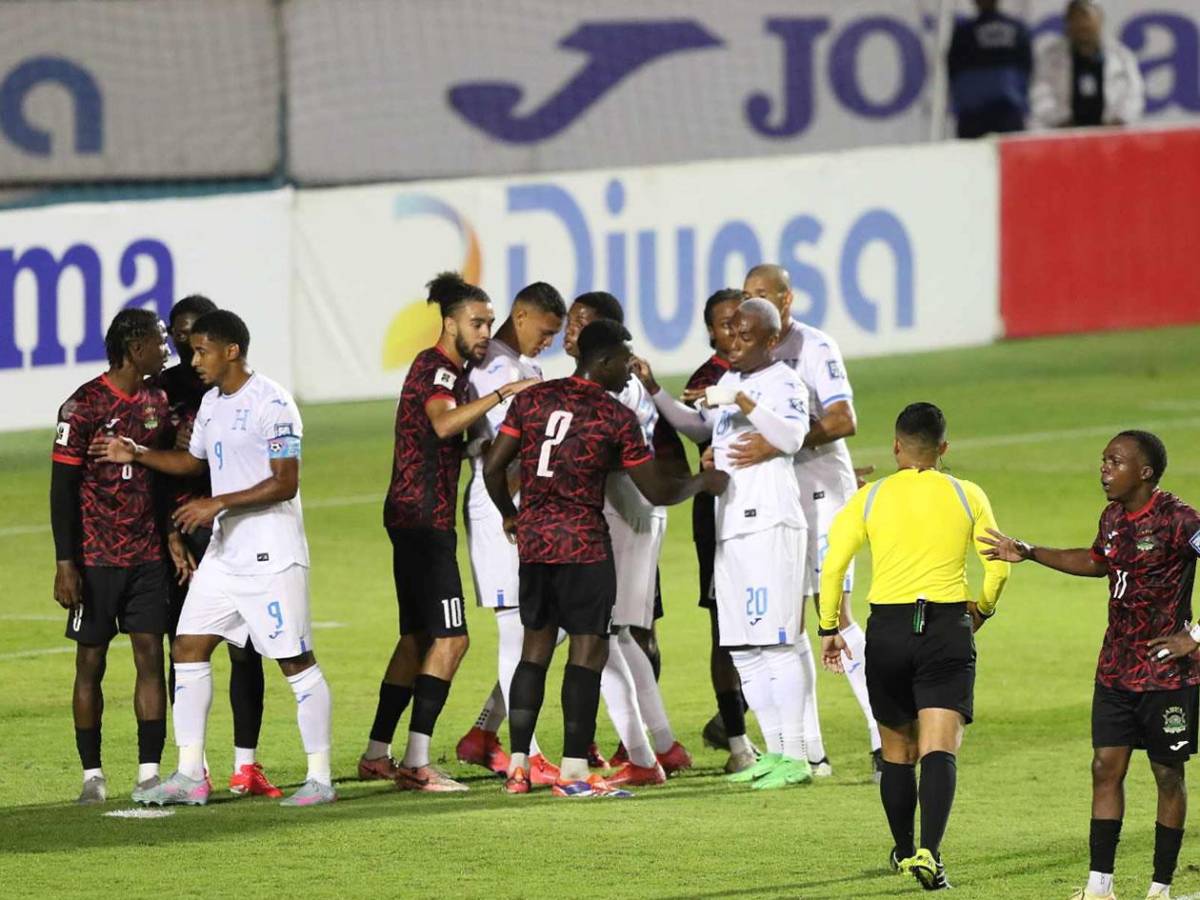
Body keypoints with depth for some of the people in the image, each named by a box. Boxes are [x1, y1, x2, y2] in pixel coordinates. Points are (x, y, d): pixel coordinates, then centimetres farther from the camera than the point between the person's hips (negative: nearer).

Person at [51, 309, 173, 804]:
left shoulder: (157, 402, 9)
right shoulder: (84, 406, -10)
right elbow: (62, 488, -9)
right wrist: (65, 565, -13)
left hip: (148, 557, 5)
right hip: (96, 558, -5)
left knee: (151, 656, 0)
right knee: (91, 662, 1)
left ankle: (150, 771, 2)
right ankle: (92, 774, 7)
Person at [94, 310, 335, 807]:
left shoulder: (270, 404, -15)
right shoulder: (212, 402, 12)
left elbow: (285, 483, -19)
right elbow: (194, 461, 28)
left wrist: (218, 504, -21)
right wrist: (137, 455, 15)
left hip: (271, 555, -9)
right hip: (223, 553, 9)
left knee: (296, 661, -4)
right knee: (188, 649, 6)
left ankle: (320, 777, 2)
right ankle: (189, 775, 9)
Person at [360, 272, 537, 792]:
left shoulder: (449, 371, 19)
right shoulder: (437, 369, -12)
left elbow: (456, 437, 28)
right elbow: (444, 423, -32)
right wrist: (502, 394, -32)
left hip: (413, 516, 11)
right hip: (423, 515, -11)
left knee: (418, 637, 15)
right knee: (450, 637, -13)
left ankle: (376, 755, 20)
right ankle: (417, 764, -17)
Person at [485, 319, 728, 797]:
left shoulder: (533, 399, 6)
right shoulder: (617, 417, -6)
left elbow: (493, 467, 5)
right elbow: (657, 491, -2)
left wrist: (510, 515, 22)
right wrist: (703, 482, 16)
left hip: (533, 538, 5)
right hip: (583, 543, -5)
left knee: (535, 647, 12)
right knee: (588, 649, -2)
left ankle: (518, 765, 9)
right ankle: (573, 770, -7)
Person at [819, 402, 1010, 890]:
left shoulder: (870, 498, 3)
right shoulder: (967, 496, 4)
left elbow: (833, 565, -3)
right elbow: (998, 567, 3)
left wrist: (829, 629, 7)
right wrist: (982, 610, 22)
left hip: (888, 629, 1)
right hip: (949, 629, -1)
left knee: (897, 752, 17)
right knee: (940, 750, -8)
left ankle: (904, 852, 27)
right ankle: (930, 853, -26)